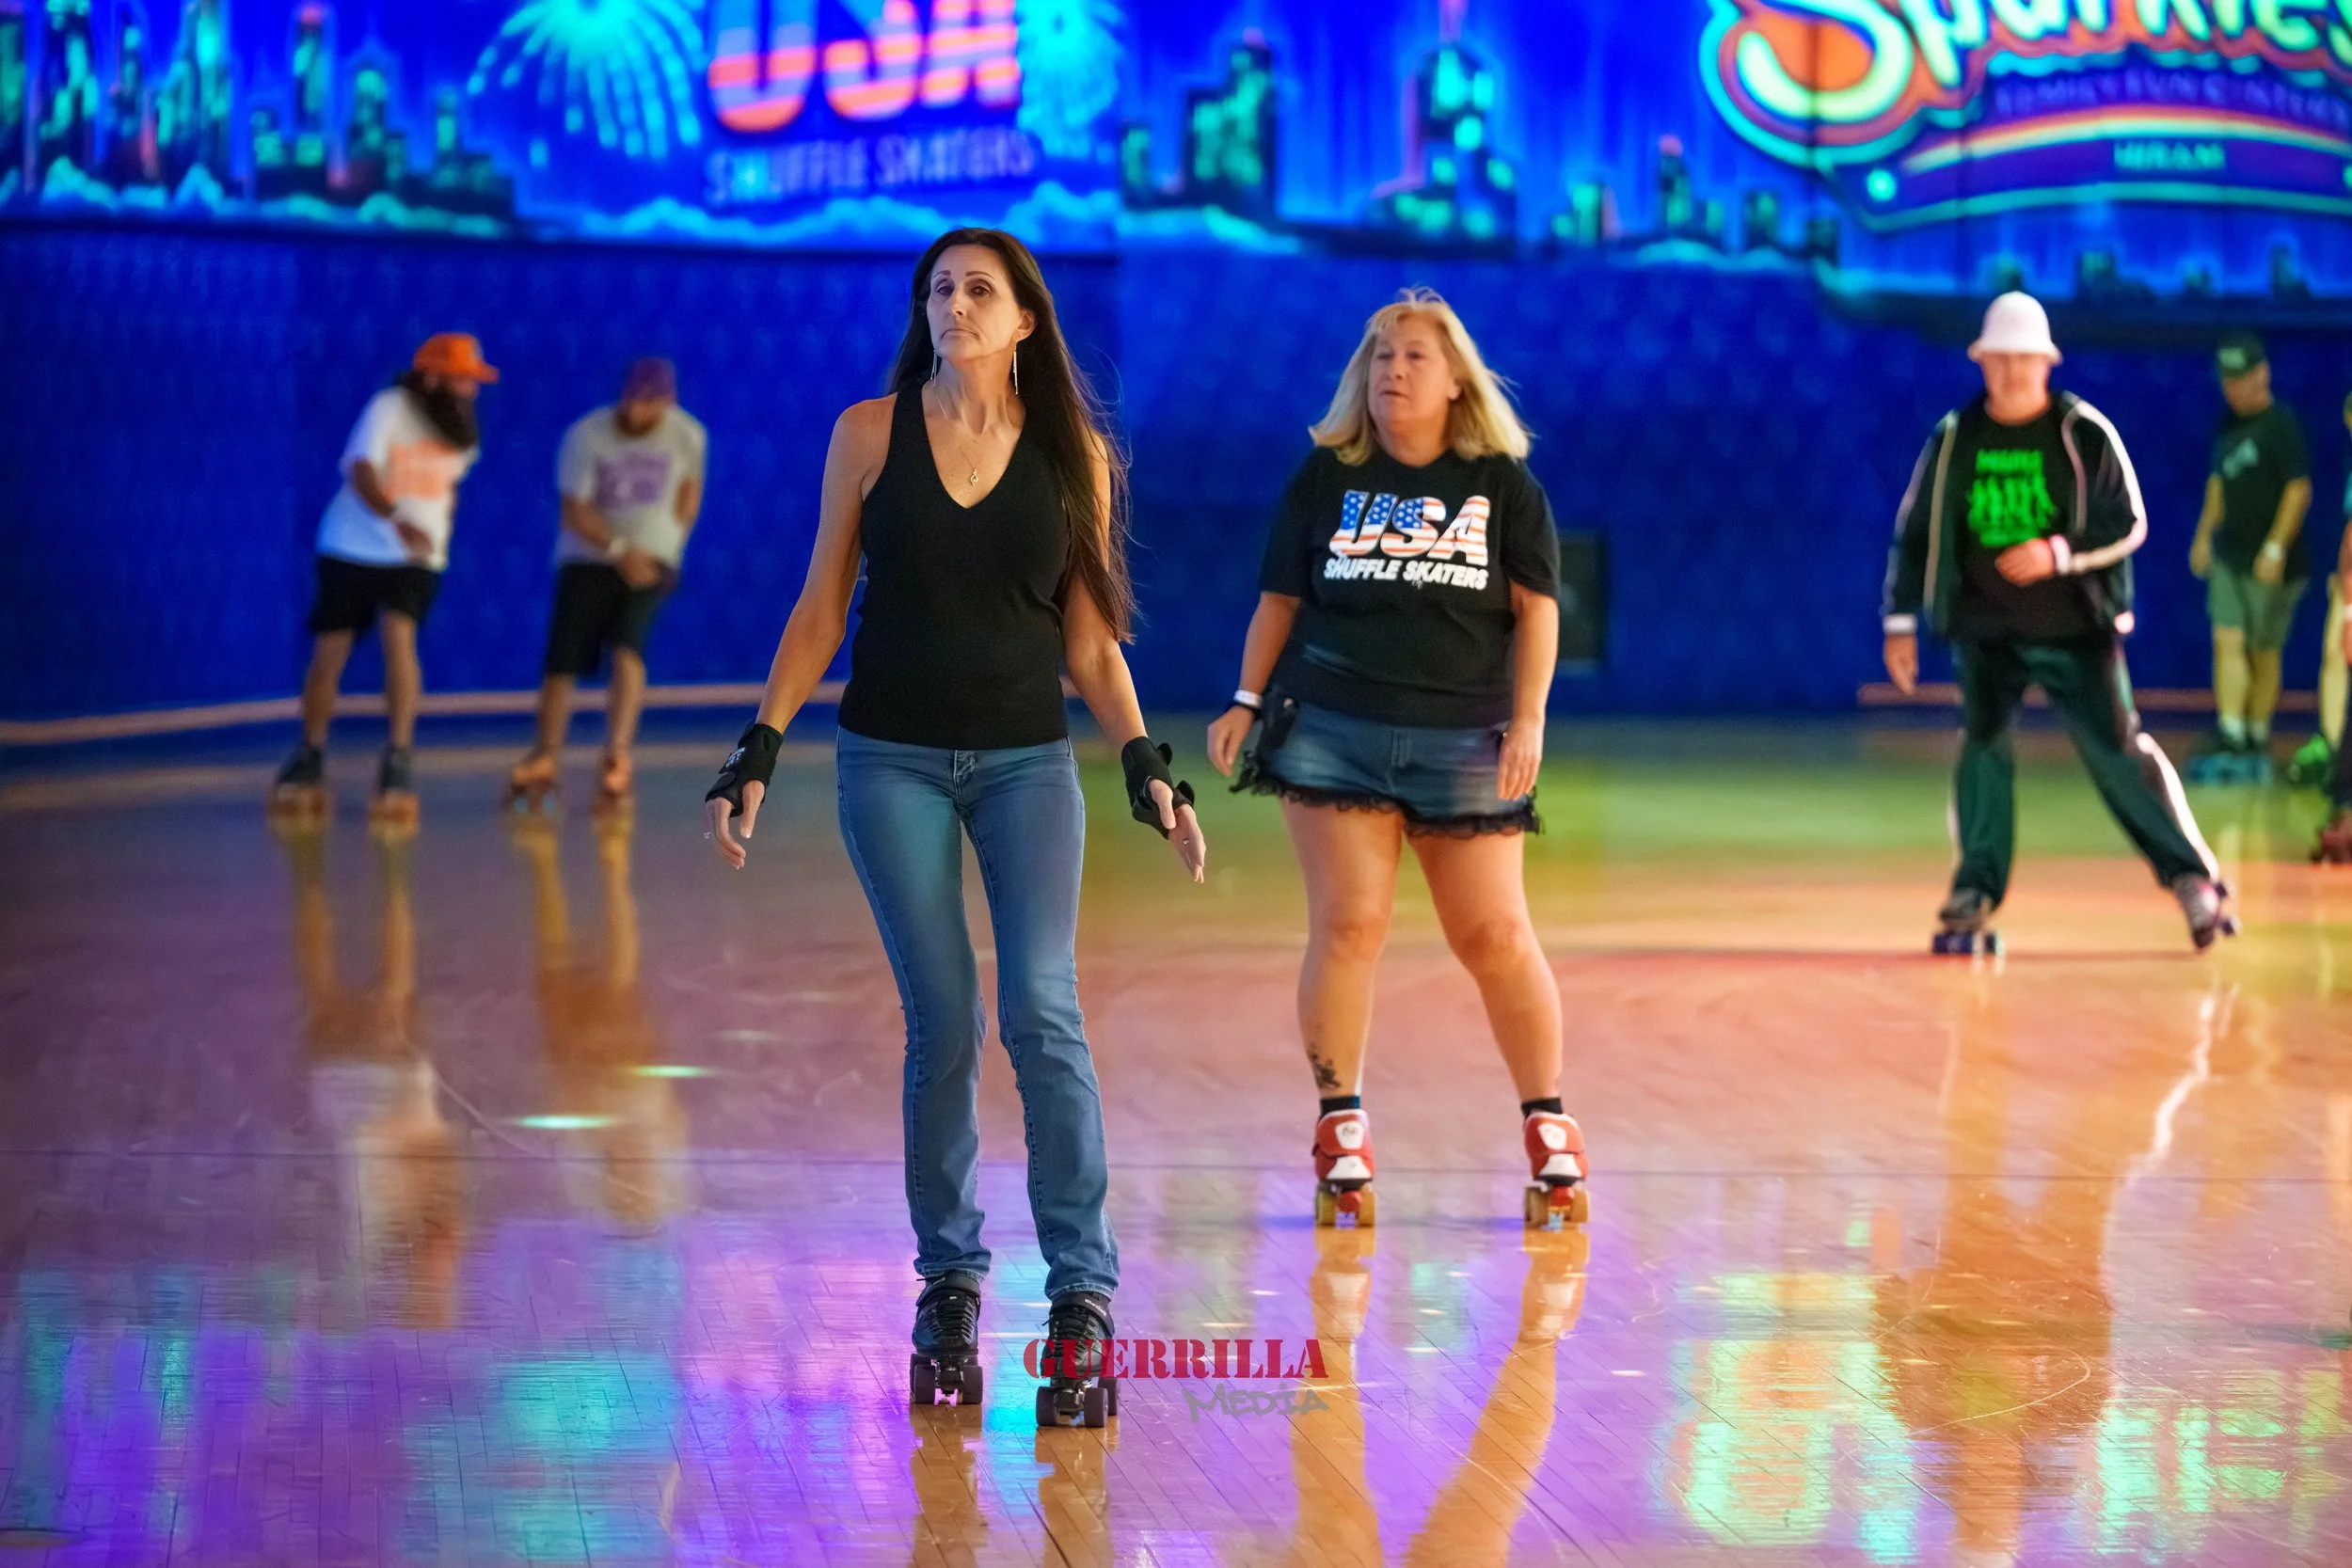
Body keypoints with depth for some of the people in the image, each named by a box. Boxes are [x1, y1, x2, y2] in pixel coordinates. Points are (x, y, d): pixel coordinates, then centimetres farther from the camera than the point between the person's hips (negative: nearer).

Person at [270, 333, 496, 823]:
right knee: (329, 653, 3)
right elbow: (361, 472, -30)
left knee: (399, 636, -21)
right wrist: (396, 518, -45)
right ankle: (309, 761, 22)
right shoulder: (389, 410, -16)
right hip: (353, 549, -2)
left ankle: (397, 764, -21)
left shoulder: (464, 432, 2)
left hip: (417, 560, 2)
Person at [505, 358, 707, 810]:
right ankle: (543, 759, 10)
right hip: (587, 558, 0)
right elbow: (574, 509, -14)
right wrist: (619, 549, -26)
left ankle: (618, 756, -24)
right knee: (562, 661, -6)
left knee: (627, 646, -22)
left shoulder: (687, 437, -3)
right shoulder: (586, 436, -11)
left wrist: (667, 545, 2)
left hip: (650, 560, 0)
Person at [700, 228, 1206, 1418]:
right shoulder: (869, 434, 2)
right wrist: (760, 750, -1)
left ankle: (1082, 1289, -11)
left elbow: (1091, 642, 8)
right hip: (893, 761, 0)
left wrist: (1145, 766, -4)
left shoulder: (1074, 455, 3)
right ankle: (947, 1284, 12)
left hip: (1028, 761, 0)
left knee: (1041, 1013, -13)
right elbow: (821, 608, 6)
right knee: (943, 1025, -2)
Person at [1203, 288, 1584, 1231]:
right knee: (1347, 924, -8)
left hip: (1461, 741, 0)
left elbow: (1537, 607, 5)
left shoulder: (1503, 483, 7)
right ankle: (1340, 1128, 2)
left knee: (1495, 936, -1)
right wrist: (1247, 703, 6)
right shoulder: (1325, 478, 9)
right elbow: (1280, 600, 13)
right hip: (1331, 730, 1)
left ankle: (1548, 1124, 12)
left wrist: (1528, 720, -4)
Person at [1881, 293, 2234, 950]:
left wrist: (2059, 552, -21)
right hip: (1986, 631, 2)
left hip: (2078, 626, -2)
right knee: (1983, 747, -9)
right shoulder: (1954, 439, 2)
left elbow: (2130, 523, -5)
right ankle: (1976, 894, -1)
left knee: (2117, 749, -4)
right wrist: (1901, 623, 4)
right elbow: (1913, 532, 8)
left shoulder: (2085, 434, -5)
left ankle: (2193, 877, 4)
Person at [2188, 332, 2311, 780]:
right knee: (2228, 641, -5)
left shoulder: (2281, 425, -12)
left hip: (2269, 563, -6)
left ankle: (2258, 743, 10)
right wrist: (2204, 535, 20)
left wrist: (2276, 548, -23)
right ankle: (2230, 738, -6)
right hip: (2229, 556, 6)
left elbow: (2299, 490, -17)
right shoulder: (2229, 425, 12)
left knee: (2264, 652, 2)